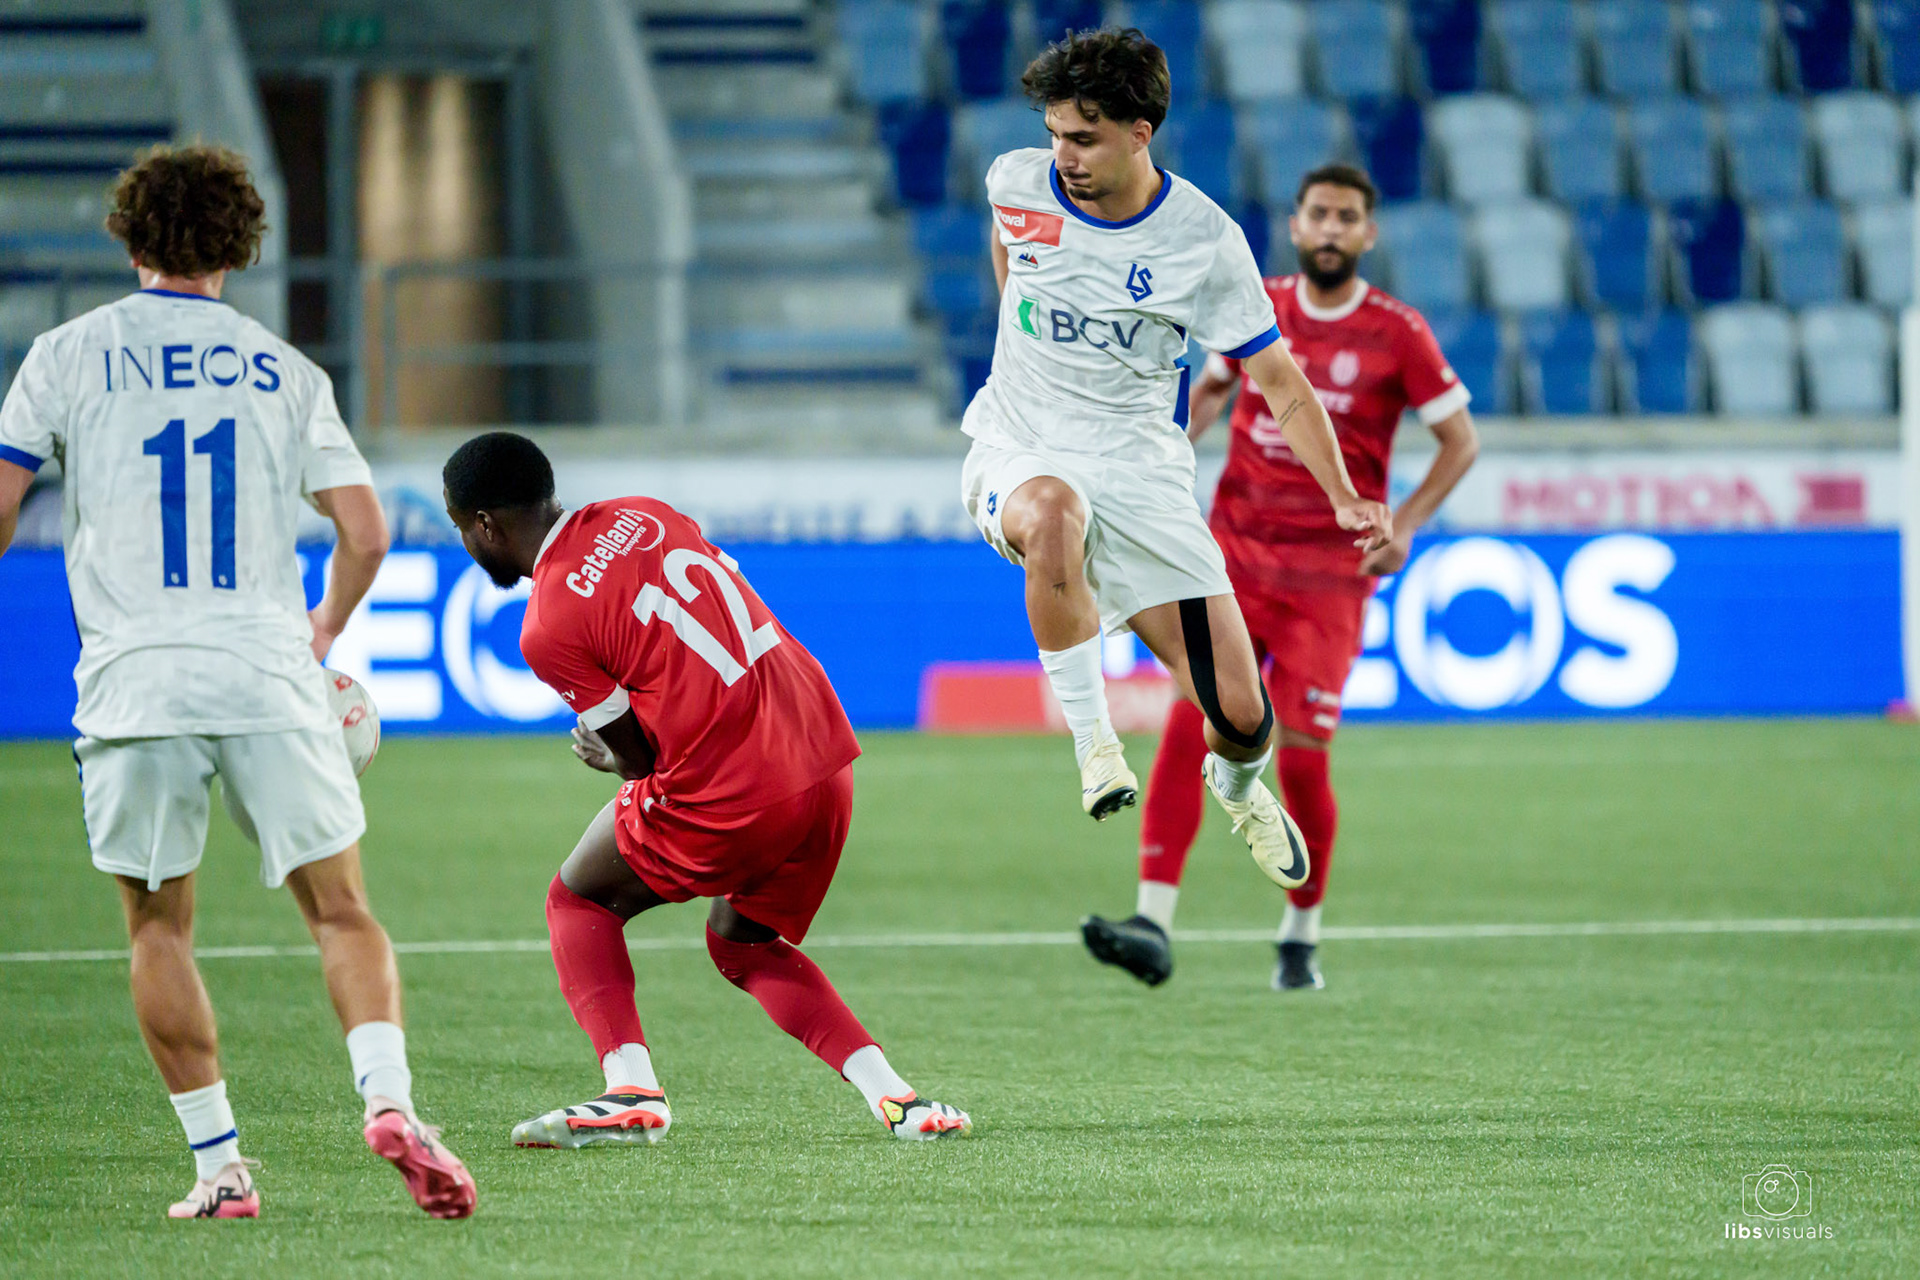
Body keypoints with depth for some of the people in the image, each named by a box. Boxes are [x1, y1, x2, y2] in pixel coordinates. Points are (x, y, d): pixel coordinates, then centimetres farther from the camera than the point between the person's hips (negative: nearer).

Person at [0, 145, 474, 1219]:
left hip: (133, 680, 0)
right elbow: (365, 532, 9)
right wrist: (323, 632, 27)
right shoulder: (283, 369, 10)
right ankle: (389, 1098, -17)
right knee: (343, 913, 6)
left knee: (159, 929, 12)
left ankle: (219, 1166, 7)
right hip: (270, 679, 1)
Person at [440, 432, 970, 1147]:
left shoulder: (548, 628, -8)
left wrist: (606, 756, 22)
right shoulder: (640, 516, 13)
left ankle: (630, 1088, -3)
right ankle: (891, 1095, 12)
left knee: (578, 902, 16)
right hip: (828, 760, 7)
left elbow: (639, 759, -3)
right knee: (742, 946, 27)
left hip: (731, 797, -7)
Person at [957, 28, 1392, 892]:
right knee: (1052, 514, -41)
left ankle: (1237, 786, 33)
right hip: (1018, 454, 0)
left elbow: (1281, 383, -5)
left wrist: (1344, 498, -16)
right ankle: (1091, 739, -24)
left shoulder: (1205, 241, -11)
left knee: (1239, 715, -7)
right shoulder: (1018, 183, -5)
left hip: (1140, 469, 0)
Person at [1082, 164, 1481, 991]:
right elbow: (1211, 388, 24)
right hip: (1236, 551, 2)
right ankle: (1153, 923, -19)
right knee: (1188, 726, -14)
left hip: (1331, 571, -2)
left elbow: (1460, 441, 3)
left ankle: (1302, 936, 14)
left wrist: (1405, 526, -10)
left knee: (1303, 758, -7)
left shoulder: (1397, 335, -3)